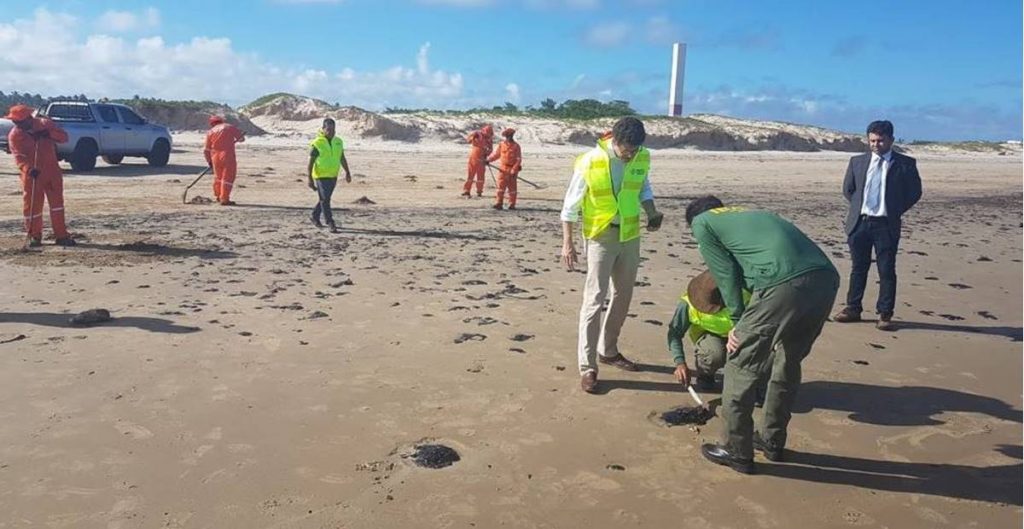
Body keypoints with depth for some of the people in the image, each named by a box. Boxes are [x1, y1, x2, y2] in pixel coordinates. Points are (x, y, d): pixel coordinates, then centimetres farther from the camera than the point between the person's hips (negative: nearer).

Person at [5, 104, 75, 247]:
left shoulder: (45, 124, 1)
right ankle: (33, 236, 13)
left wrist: (49, 133, -19)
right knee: (32, 206, 1)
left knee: (57, 202, 4)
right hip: (32, 175, -2)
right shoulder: (14, 135, -6)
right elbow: (19, 156, -16)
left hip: (52, 171, 2)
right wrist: (28, 169, -33)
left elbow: (64, 136, -1)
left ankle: (61, 235, 11)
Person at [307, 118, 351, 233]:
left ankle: (315, 217, 35)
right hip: (321, 176, -6)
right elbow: (310, 162, -10)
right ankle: (331, 224, -6)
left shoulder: (338, 142, 5)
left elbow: (342, 159, 13)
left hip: (333, 176, 6)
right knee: (325, 200, -7)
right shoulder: (317, 143, -11)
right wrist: (309, 178, -14)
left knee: (324, 198, 17)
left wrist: (347, 172, 10)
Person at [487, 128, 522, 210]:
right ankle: (499, 203, -3)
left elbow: (519, 159, -6)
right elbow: (496, 154, 16)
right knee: (501, 186, -3)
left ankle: (512, 205, 12)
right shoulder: (501, 145, 6)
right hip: (503, 169, 2)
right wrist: (488, 160, 2)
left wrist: (514, 170, -14)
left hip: (512, 170, -2)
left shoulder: (516, 146, -3)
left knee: (512, 188, 5)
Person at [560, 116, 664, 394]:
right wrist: (567, 243, -12)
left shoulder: (643, 158, -4)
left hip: (630, 235, 6)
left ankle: (608, 351, 32)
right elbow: (570, 205, -11)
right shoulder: (589, 162, -18)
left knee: (623, 295, 15)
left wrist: (652, 213, -5)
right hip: (601, 236, -5)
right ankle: (587, 366, -2)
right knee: (595, 298, -8)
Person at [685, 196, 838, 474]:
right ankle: (772, 441, 38)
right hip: (827, 278, 8)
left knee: (740, 366, 10)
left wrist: (739, 323, 18)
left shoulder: (701, 223, 18)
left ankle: (737, 452, 20)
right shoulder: (750, 214, 37)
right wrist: (749, 325, 31)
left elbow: (726, 275, 10)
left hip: (784, 284, -7)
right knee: (788, 363, 25)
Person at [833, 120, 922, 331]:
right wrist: (858, 207, 10)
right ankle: (853, 308, 20)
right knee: (858, 268, 11)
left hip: (886, 225, -2)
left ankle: (885, 315, 7)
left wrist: (896, 210, 2)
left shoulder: (905, 164, 1)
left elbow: (915, 192, 6)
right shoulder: (857, 162, 8)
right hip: (859, 222, 3)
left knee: (887, 271, 1)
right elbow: (848, 189, 17)